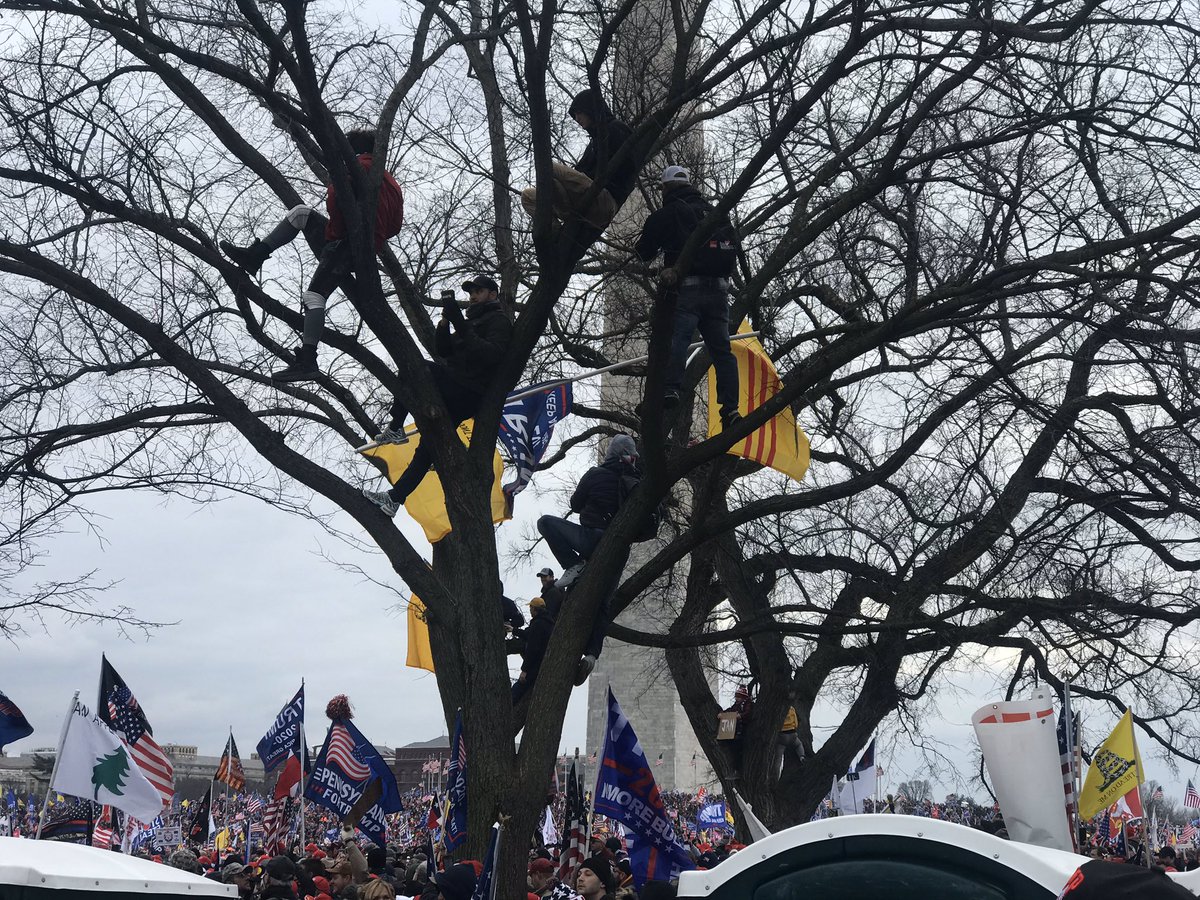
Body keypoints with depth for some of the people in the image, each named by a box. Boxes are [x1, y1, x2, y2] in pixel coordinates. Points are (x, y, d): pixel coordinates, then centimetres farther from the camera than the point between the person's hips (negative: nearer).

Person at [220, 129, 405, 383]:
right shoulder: (393, 185, 22)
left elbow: (336, 198, -17)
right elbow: (395, 226, 20)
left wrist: (334, 230, -5)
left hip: (345, 244, -9)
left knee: (314, 295, -17)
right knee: (301, 213, 16)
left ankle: (307, 361, -29)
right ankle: (255, 256, 6)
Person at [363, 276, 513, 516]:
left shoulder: (499, 321, -1)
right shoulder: (475, 320, 27)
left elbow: (491, 355, -21)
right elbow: (444, 351, 20)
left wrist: (462, 327, -23)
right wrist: (444, 324, 1)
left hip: (467, 393, -8)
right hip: (456, 395, 8)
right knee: (427, 448, 8)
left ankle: (395, 428, -12)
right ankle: (394, 498, 12)